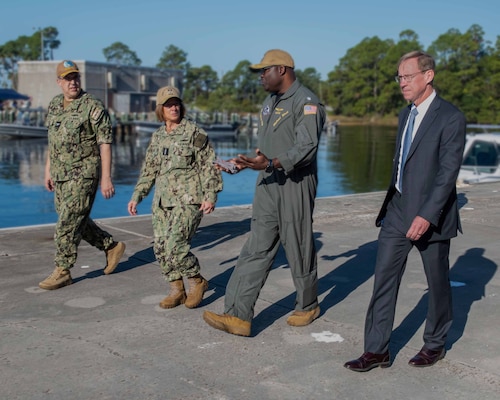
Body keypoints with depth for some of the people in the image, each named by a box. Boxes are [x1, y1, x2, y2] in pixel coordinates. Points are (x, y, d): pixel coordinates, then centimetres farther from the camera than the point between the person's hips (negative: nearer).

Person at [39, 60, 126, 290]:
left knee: (68, 223, -6)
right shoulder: (54, 106, 10)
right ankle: (112, 247, 31)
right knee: (75, 220, 14)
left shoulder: (93, 107, -11)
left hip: (84, 174, -8)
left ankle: (62, 272, 6)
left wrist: (106, 178, -17)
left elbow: (105, 143, -13)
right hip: (61, 175, 8)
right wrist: (48, 170, 17)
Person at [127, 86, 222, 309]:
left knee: (175, 245, -16)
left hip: (188, 199, -6)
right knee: (161, 247, 3)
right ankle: (176, 291, 18)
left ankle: (197, 282, 8)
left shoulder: (195, 133, -3)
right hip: (162, 200, 6)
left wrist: (210, 195, -13)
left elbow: (208, 166, -5)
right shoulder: (157, 137, 14)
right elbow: (149, 170, 20)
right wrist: (136, 197, 15)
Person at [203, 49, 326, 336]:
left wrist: (271, 164, -31)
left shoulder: (306, 103, -11)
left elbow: (307, 148, -21)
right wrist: (247, 161, 14)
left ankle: (308, 306, 27)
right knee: (257, 250, 1)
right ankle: (239, 315, -2)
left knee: (299, 248, 5)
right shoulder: (271, 101, 17)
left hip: (296, 184, -8)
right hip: (269, 184, 8)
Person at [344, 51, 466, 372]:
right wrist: (391, 204, 17)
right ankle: (377, 350, 11)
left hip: (431, 216, -6)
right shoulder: (406, 114, 12)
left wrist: (427, 215, -25)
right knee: (384, 279, 3)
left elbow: (448, 171, -18)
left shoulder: (451, 117, -12)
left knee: (437, 282, 11)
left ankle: (435, 344, 30)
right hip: (398, 212, 7)